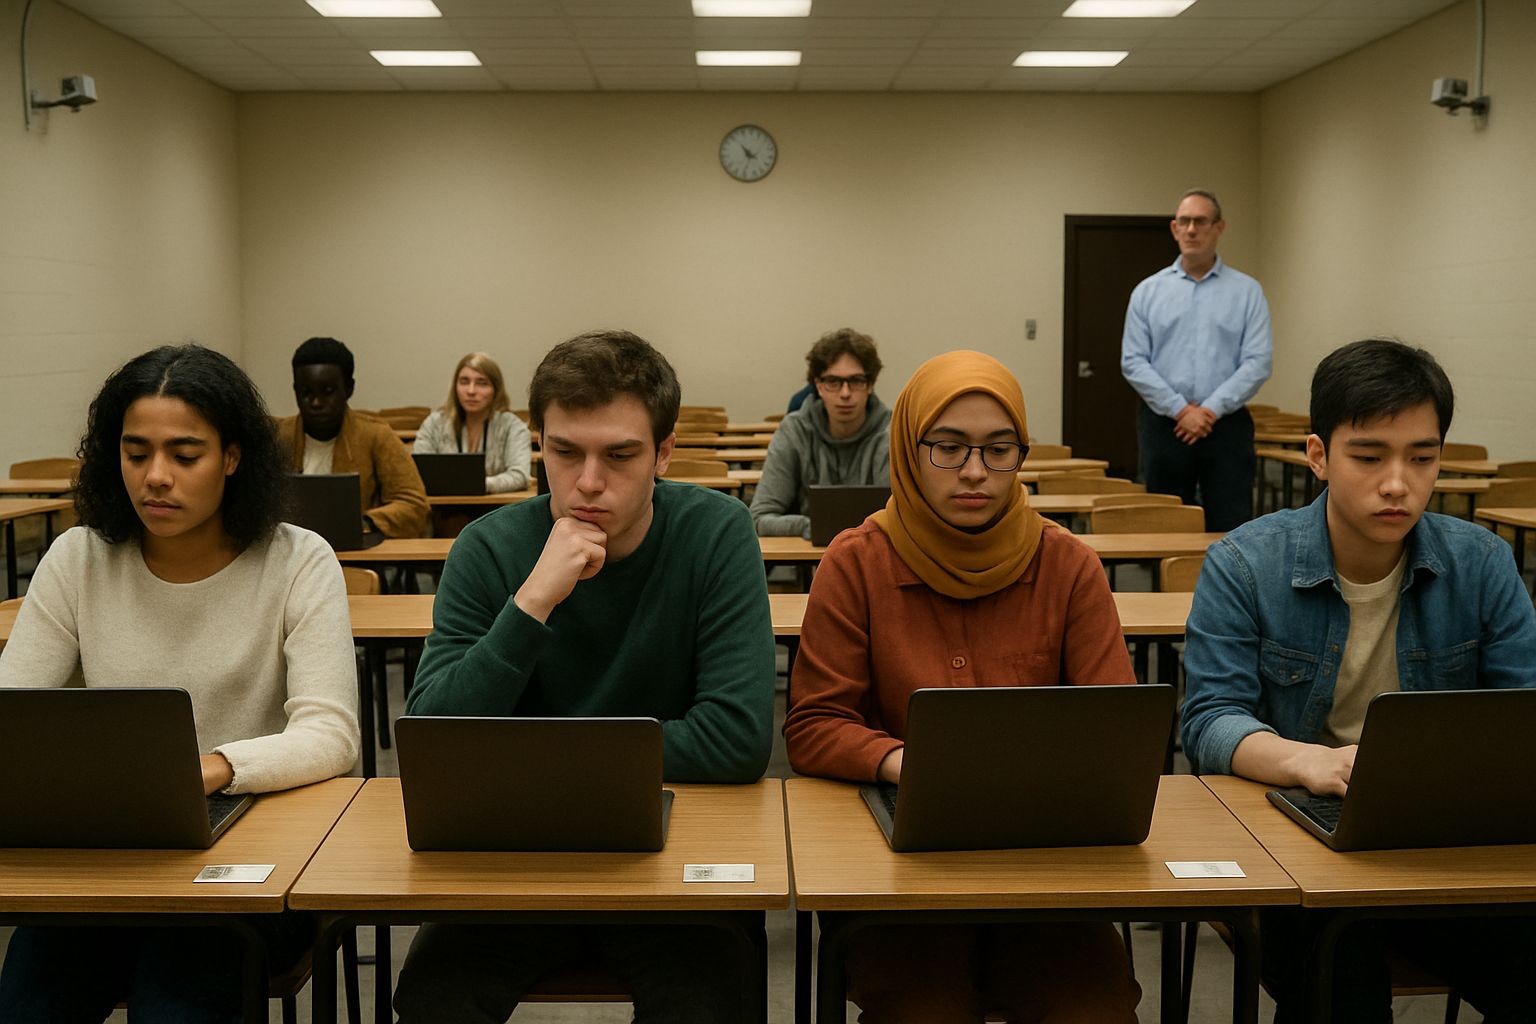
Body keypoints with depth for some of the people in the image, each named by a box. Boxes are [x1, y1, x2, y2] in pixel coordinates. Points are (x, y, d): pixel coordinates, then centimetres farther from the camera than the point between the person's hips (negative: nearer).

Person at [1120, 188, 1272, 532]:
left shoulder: (1247, 291, 4)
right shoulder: (1148, 291, 6)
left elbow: (1258, 362, -4)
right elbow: (1133, 362, -1)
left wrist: (1211, 410, -14)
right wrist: (1181, 410, -12)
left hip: (1226, 424, -1)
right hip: (1164, 424, 1)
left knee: (1230, 528, -1)